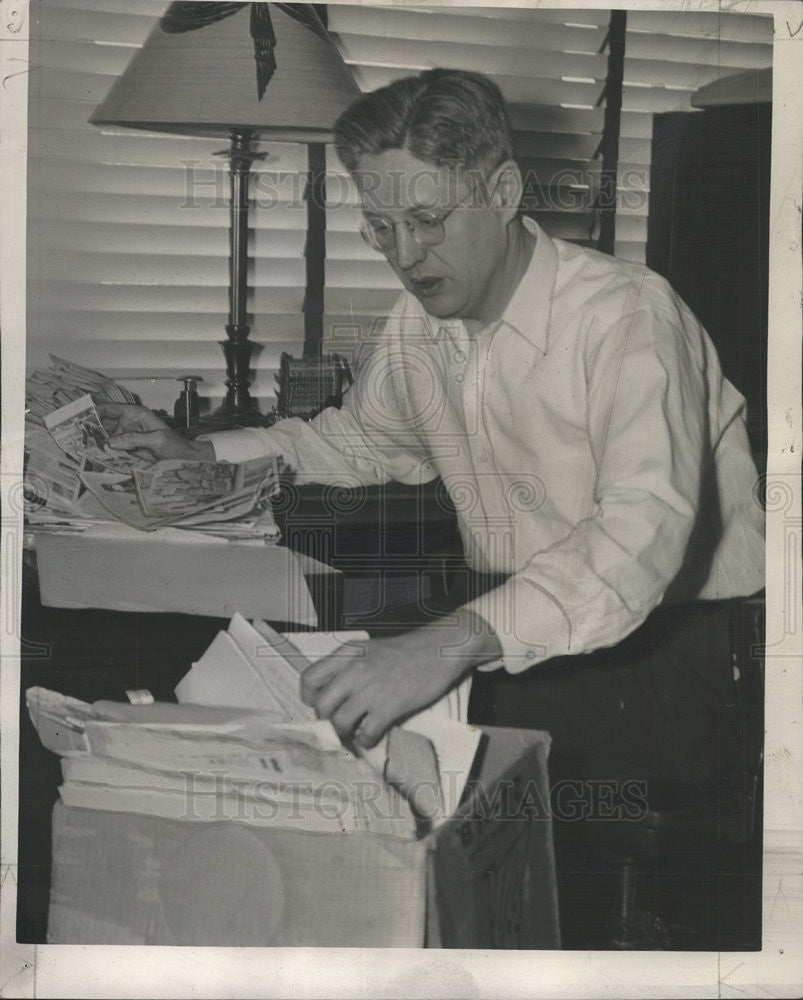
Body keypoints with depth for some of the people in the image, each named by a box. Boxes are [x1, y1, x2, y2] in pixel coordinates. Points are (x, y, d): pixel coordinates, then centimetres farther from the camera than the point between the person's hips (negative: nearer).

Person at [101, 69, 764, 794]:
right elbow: (361, 439, 26)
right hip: (502, 617, 6)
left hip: (668, 633, -6)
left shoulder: (626, 316, -21)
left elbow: (646, 523, -38)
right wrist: (193, 455, 14)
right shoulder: (420, 319, 5)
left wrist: (457, 641, -52)